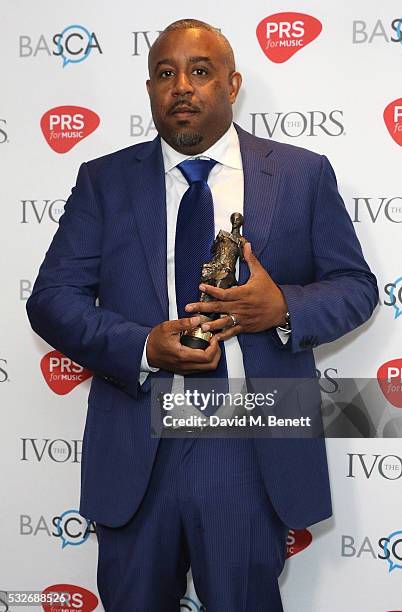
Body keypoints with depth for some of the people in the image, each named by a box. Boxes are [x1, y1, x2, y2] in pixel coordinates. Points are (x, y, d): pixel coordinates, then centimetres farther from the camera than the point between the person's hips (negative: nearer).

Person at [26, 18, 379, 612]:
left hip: (254, 452, -1)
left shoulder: (302, 174, 3)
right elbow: (50, 298, 1)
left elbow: (357, 286, 6)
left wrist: (284, 307, -16)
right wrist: (143, 347, -16)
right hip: (135, 450, 1)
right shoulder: (105, 180, 5)